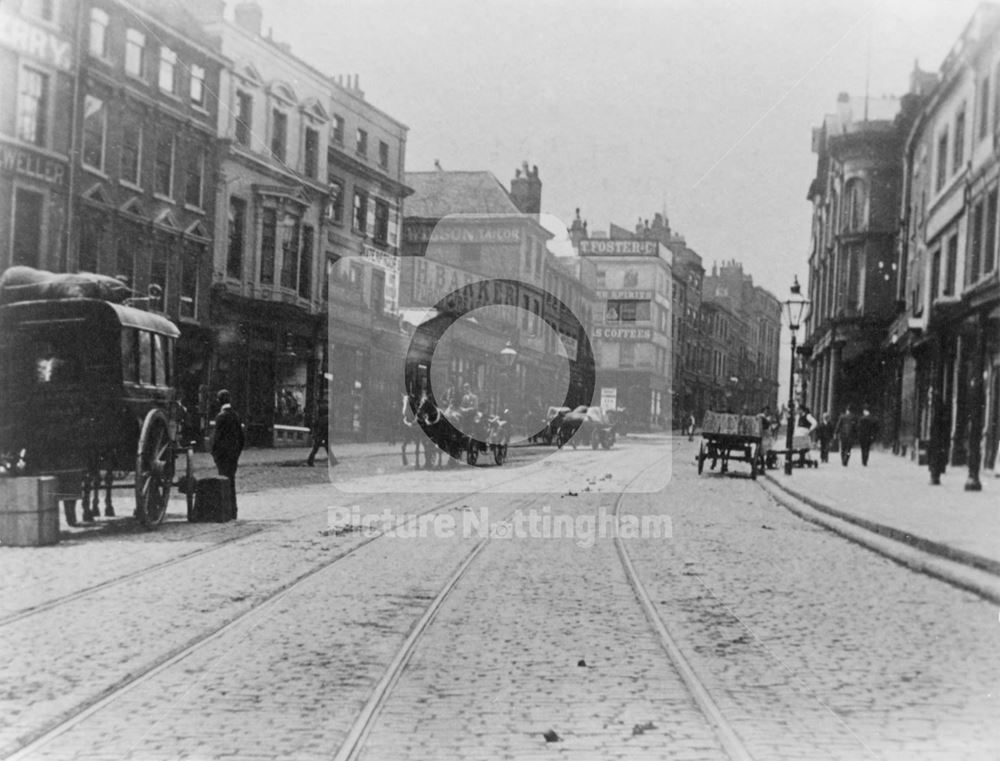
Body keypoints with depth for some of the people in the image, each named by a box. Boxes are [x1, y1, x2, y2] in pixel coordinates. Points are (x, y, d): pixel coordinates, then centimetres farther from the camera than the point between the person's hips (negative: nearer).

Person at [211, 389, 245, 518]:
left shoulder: (221, 416, -13)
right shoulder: (236, 415, 10)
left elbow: (218, 436, -15)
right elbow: (241, 437, 15)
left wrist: (214, 452, -5)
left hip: (223, 454, -7)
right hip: (234, 454, 7)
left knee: (226, 482, -5)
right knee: (231, 481, 13)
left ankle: (230, 511, -6)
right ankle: (232, 511, 16)